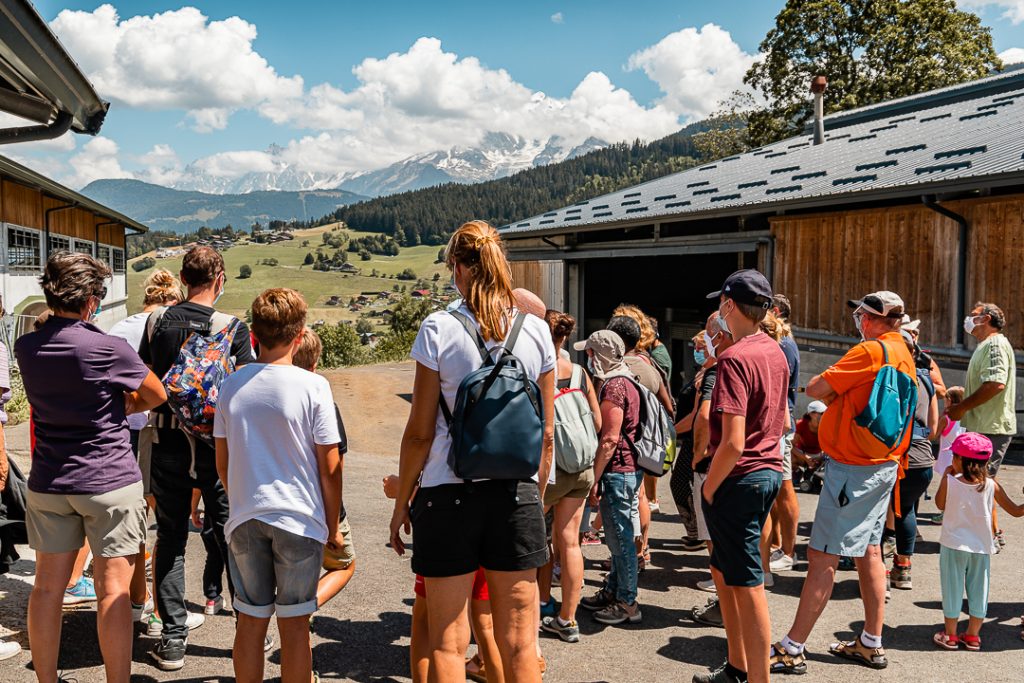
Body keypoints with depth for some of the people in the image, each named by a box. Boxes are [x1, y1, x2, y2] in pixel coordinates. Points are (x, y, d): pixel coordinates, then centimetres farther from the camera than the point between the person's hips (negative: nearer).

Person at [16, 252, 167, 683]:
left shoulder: (26, 348, 0)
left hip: (48, 484, 6)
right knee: (113, 590, 3)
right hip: (110, 482, -5)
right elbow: (157, 396, -1)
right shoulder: (108, 348, -16)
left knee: (48, 586, 13)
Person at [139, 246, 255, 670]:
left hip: (168, 444, 2)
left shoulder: (158, 322, -1)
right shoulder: (233, 327, -10)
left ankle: (172, 638, 17)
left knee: (170, 538, 12)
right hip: (217, 448, -2)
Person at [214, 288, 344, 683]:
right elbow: (330, 468, -8)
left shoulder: (231, 385, 0)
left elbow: (222, 464, 8)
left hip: (244, 519, 3)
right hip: (299, 518, -3)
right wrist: (333, 527, 3)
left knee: (250, 621, 14)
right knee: (294, 624, 8)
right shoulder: (313, 386, -11)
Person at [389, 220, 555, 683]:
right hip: (517, 493, 3)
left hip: (449, 493, -3)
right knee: (519, 644, 12)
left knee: (448, 643, 9)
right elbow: (546, 435, 6)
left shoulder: (440, 329, -7)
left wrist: (401, 502, 6)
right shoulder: (536, 331, 2)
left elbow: (420, 432, -6)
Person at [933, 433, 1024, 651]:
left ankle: (950, 635, 18)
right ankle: (973, 636, 25)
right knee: (978, 589, 15)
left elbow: (940, 505, 1)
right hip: (981, 547, 2)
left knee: (953, 588, 9)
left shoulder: (950, 481, -15)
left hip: (953, 545, -2)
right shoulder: (991, 486, -9)